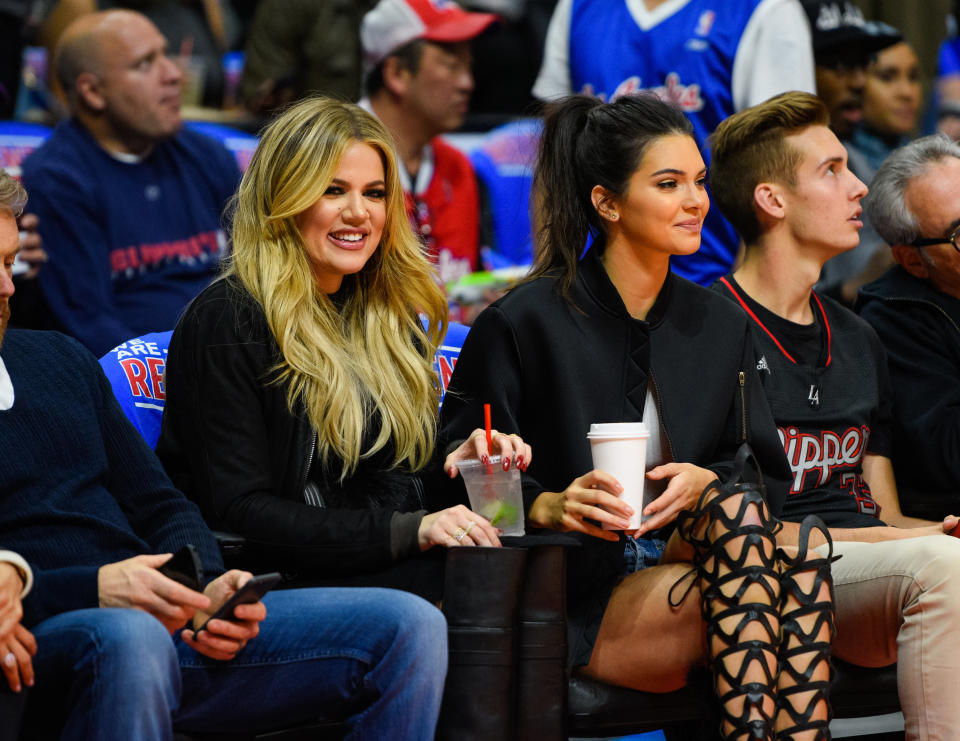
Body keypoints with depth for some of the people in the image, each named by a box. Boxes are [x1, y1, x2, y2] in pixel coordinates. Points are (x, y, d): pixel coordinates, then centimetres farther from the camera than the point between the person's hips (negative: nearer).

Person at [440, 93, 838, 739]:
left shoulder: (721, 327, 15)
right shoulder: (525, 324, -2)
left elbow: (767, 473, 14)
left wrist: (709, 484, -8)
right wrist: (550, 507, -21)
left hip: (685, 556, 5)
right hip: (575, 601, -5)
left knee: (805, 551, -28)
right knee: (743, 519, -31)